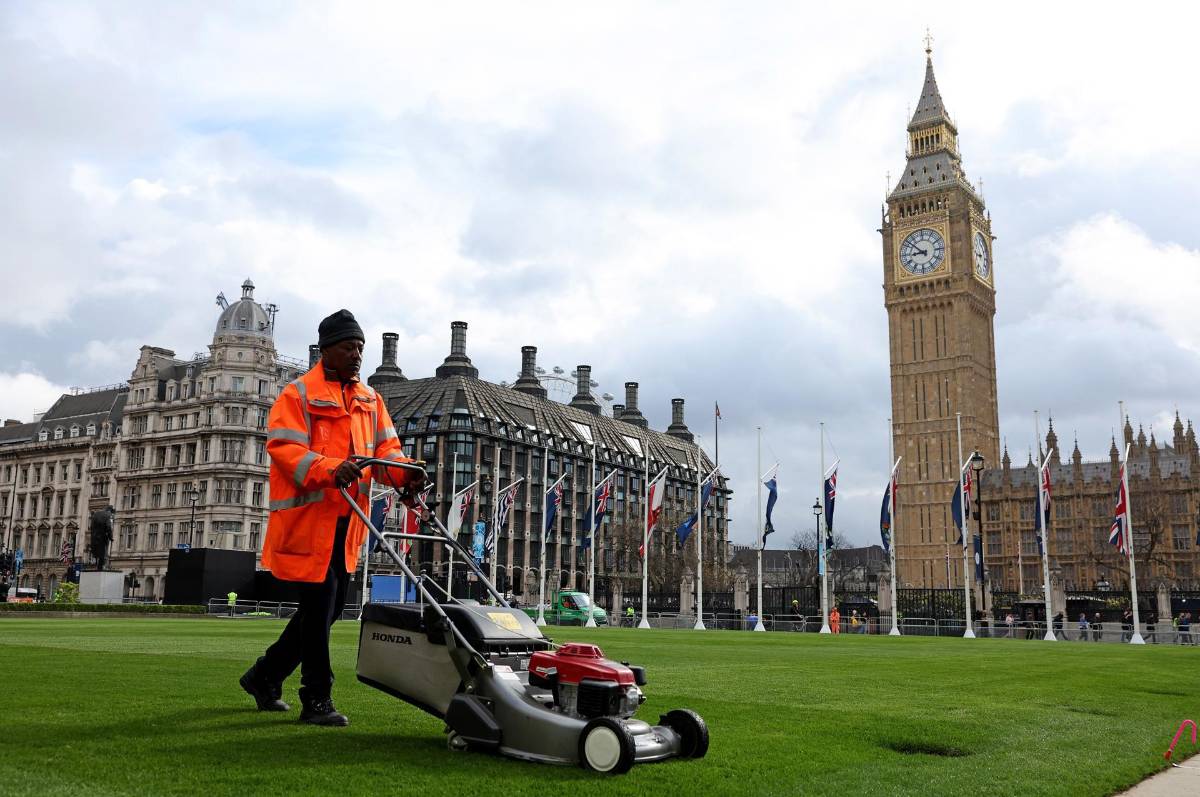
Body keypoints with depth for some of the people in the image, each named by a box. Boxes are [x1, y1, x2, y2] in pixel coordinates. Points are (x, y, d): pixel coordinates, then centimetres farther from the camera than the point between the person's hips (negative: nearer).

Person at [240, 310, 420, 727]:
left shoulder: (370, 399, 17)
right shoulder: (298, 394, -4)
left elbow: (385, 447, 13)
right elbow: (282, 446, -15)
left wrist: (405, 472, -9)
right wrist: (329, 469, -30)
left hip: (345, 523, 7)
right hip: (307, 518, -7)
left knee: (329, 608, 14)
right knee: (319, 606, -6)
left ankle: (266, 675, 32)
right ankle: (317, 700, 5)